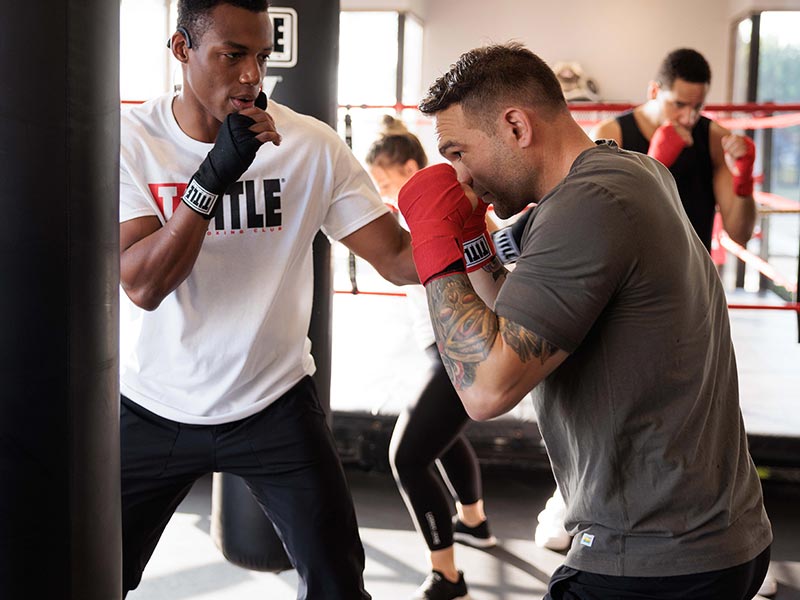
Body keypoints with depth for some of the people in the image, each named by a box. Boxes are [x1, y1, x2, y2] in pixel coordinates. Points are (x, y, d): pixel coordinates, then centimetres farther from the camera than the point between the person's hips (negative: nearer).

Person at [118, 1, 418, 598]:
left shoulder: (312, 146, -10)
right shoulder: (131, 140, -10)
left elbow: (398, 257, -12)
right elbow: (143, 285, -20)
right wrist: (216, 171, -29)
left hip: (274, 406, 0)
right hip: (153, 408, 0)